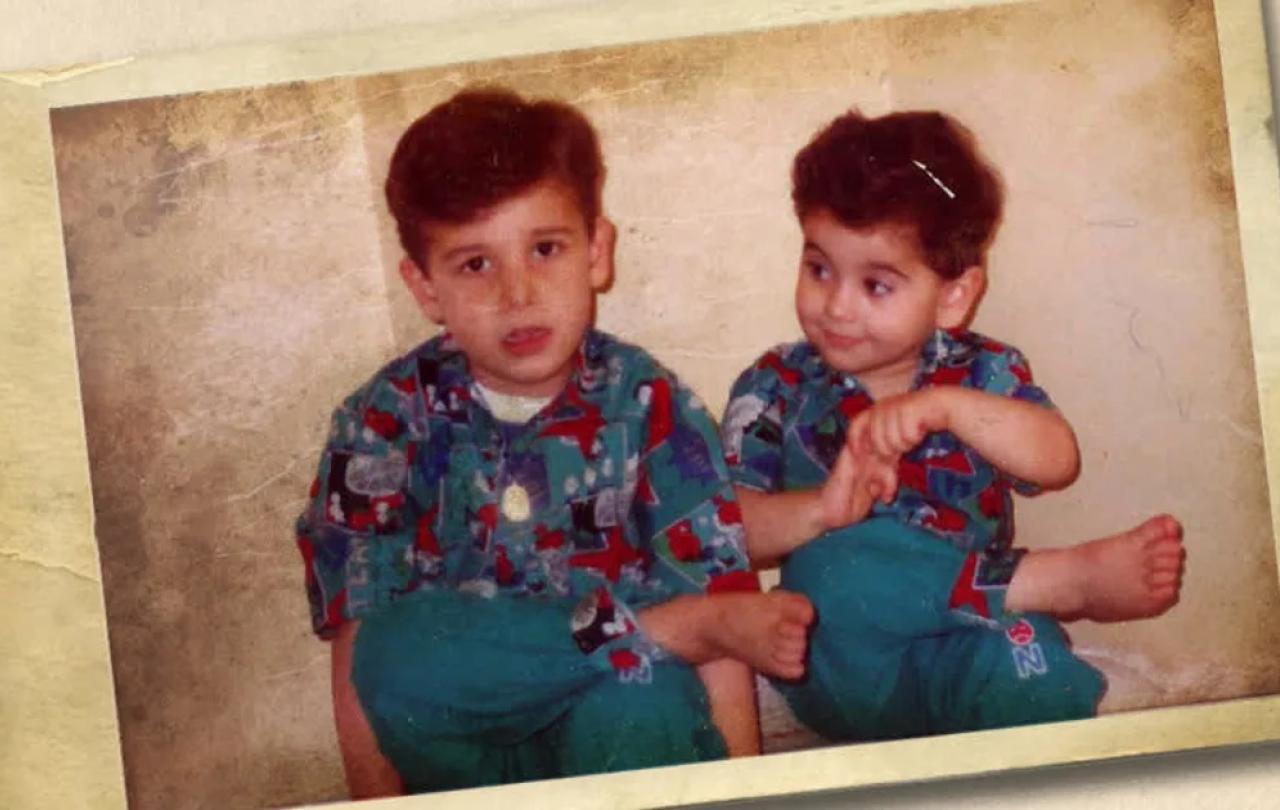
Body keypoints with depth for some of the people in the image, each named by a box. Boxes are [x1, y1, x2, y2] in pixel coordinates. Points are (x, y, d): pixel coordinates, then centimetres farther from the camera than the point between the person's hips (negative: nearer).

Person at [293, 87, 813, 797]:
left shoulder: (650, 409, -5)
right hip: (461, 744, 4)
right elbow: (360, 656, -5)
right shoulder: (389, 423, -4)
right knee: (398, 649, -29)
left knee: (639, 704, -37)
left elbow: (721, 656, -10)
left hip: (619, 737, -3)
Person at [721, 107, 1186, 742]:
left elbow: (1056, 463, -13)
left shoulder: (982, 374, 6)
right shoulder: (777, 390, 2)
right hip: (846, 671, 2)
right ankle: (1055, 580, -21)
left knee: (1021, 660, -38)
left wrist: (947, 407, -26)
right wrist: (823, 509, -27)